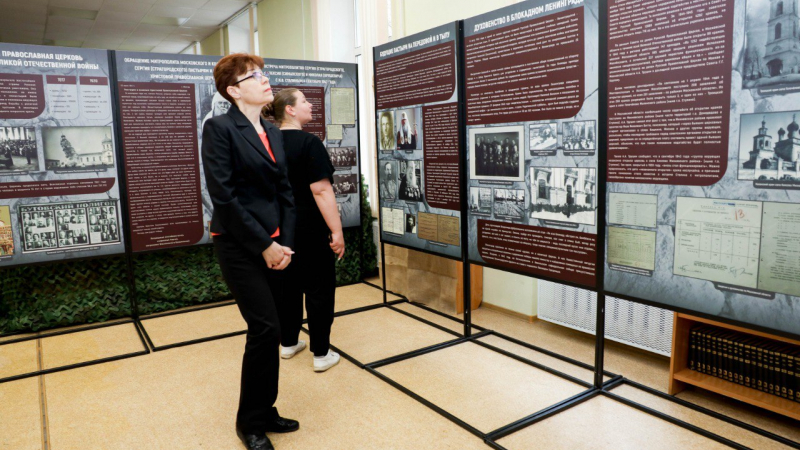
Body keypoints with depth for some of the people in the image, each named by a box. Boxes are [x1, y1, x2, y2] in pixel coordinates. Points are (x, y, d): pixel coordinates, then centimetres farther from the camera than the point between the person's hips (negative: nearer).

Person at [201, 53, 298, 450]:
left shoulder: (273, 132, 13)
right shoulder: (219, 128, -8)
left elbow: (285, 191, 10)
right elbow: (223, 196, -15)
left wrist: (286, 243, -2)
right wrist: (264, 245, -15)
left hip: (275, 243, 7)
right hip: (239, 246, -7)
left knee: (270, 328, 10)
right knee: (265, 329, -6)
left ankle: (264, 412, 27)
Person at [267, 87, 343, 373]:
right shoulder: (309, 142, -16)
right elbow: (321, 191, -22)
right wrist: (337, 231, -20)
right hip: (311, 230, -7)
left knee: (289, 285, 17)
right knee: (319, 289, 2)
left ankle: (288, 343, 29)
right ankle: (322, 354, 9)